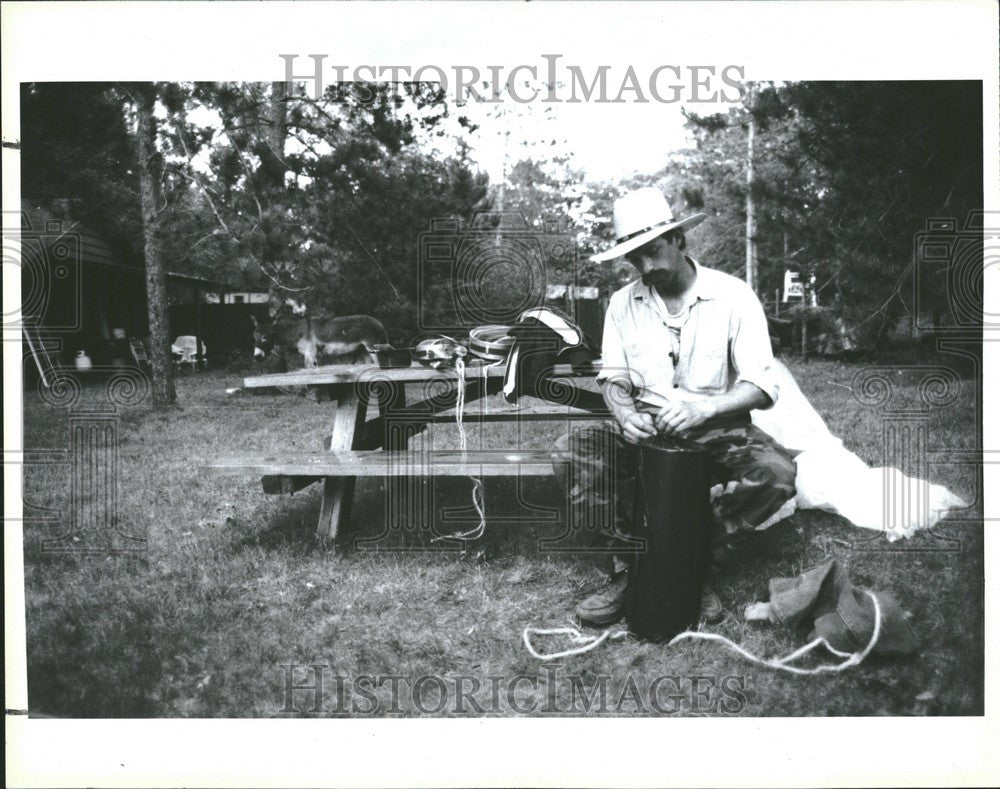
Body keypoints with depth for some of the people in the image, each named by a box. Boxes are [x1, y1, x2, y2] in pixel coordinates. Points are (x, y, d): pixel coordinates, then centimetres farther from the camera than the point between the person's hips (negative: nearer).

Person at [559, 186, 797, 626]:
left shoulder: (733, 296, -6)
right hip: (645, 430, 2)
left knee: (777, 473, -32)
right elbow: (613, 378, 7)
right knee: (571, 454, -25)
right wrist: (624, 413, -18)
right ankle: (624, 572, -11)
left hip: (717, 430, -2)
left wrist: (705, 409, -31)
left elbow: (761, 386, -12)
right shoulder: (623, 303, 5)